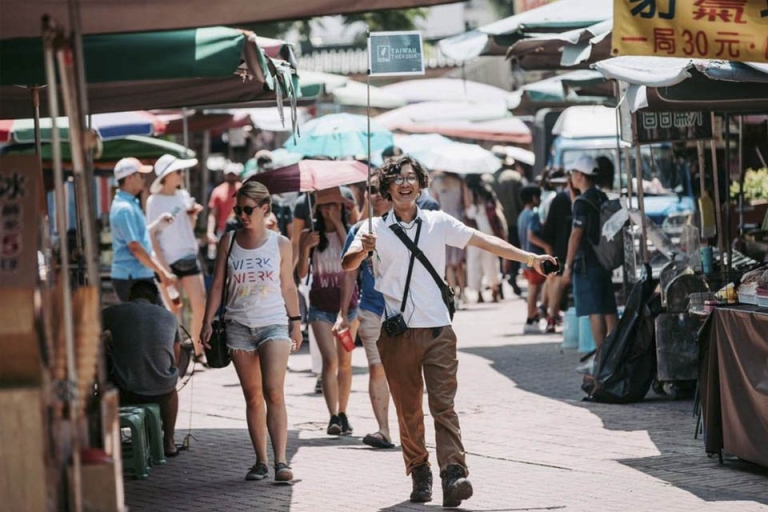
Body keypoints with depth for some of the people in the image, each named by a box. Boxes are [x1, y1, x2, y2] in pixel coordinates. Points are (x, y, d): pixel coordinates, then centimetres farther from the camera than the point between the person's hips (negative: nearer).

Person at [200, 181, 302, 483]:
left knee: (274, 393, -16)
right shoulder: (228, 242, 6)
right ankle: (260, 461, 9)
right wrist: (207, 322, 2)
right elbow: (218, 284, 7)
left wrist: (295, 322, 9)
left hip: (274, 323, -2)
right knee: (253, 398, 4)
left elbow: (288, 286, 9)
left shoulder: (280, 244, 3)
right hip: (239, 325, 2)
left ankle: (280, 461, -20)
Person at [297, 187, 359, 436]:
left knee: (345, 362, 7)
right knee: (330, 359, -13)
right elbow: (302, 273, 1)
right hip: (321, 305, -1)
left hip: (347, 302, 1)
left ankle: (343, 414, 18)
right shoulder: (309, 235, 3)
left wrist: (339, 225, -15)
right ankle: (333, 416, -17)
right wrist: (306, 248, -16)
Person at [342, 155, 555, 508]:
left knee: (443, 405, -11)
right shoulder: (375, 229, 3)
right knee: (408, 411, 5)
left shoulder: (438, 223, 7)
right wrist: (364, 251, -33)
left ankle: (453, 474, -21)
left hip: (437, 330, 0)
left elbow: (484, 241, 5)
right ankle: (419, 475, 18)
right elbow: (347, 264, -10)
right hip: (397, 333, 0)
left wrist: (529, 258, -1)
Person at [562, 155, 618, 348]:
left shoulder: (582, 202, -13)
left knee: (594, 312, -8)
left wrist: (568, 266, -13)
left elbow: (576, 235, -15)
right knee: (609, 310, 10)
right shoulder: (603, 198, 11)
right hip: (604, 260, 8)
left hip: (587, 263, -8)